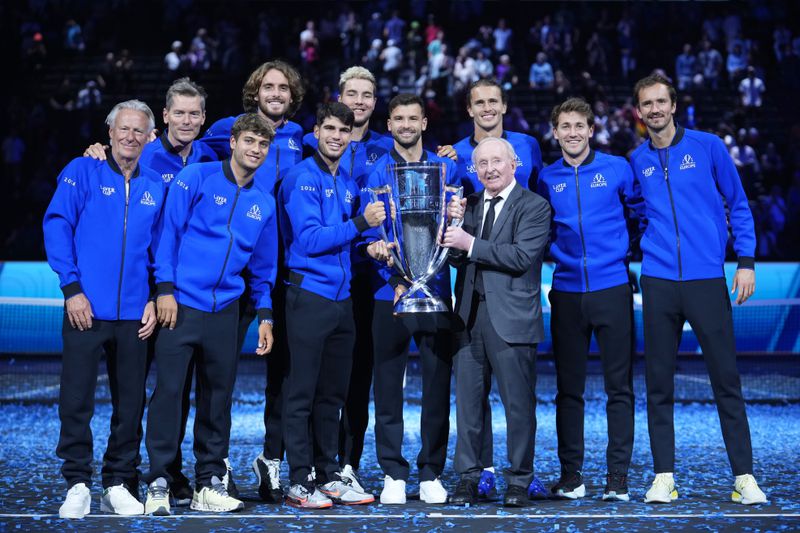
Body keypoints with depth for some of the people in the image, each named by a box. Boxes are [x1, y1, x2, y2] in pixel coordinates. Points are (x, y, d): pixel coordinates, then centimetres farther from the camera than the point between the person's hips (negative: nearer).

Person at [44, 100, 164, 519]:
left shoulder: (155, 188, 11)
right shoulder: (82, 172, 2)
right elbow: (56, 226, -3)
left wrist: (155, 298, 4)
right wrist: (72, 287, -11)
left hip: (135, 315, 3)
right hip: (86, 308, -3)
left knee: (130, 404, 7)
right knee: (76, 401, -1)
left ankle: (119, 485, 18)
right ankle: (77, 484, 10)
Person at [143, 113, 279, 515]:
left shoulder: (264, 204, 13)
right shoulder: (196, 178, -1)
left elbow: (263, 267, 18)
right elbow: (169, 230, -5)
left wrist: (264, 316, 11)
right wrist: (165, 288, -12)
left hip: (225, 310, 5)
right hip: (182, 303, -4)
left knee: (218, 395, 7)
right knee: (168, 389, -6)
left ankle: (209, 484, 16)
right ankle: (158, 484, 2)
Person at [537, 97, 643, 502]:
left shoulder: (617, 169, 2)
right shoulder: (547, 178, 8)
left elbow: (642, 210, 9)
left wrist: (624, 252, 0)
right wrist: (558, 254, 2)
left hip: (612, 289, -2)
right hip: (566, 293, 2)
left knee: (619, 386, 0)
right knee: (568, 388, 6)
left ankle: (618, 476, 7)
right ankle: (571, 475, 13)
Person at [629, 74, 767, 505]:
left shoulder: (708, 147, 3)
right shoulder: (636, 162, 9)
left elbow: (737, 205, 5)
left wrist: (746, 261, -1)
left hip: (707, 279, -2)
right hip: (658, 281, 2)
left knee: (726, 377, -1)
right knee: (658, 381, 4)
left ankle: (744, 476, 6)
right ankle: (664, 475, 12)